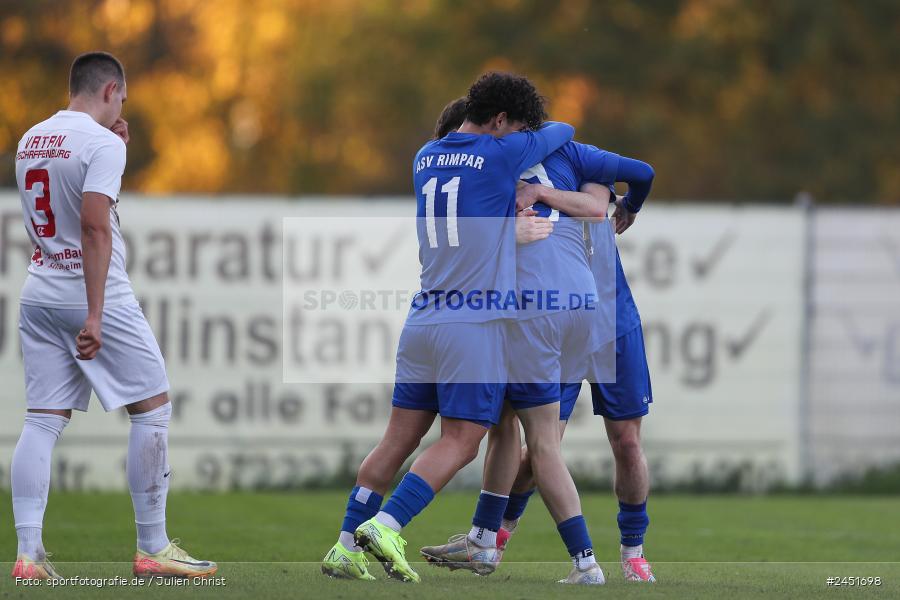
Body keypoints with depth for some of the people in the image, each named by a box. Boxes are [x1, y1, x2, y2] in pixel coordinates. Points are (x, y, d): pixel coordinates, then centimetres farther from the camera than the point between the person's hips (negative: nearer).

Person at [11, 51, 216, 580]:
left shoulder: (30, 141, 12)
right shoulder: (102, 142, -12)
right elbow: (94, 226, -22)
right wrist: (94, 315, -24)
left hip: (40, 295, 7)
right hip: (96, 298, -7)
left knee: (43, 421, 4)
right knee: (153, 408, 5)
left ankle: (28, 554, -5)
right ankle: (153, 548, 6)